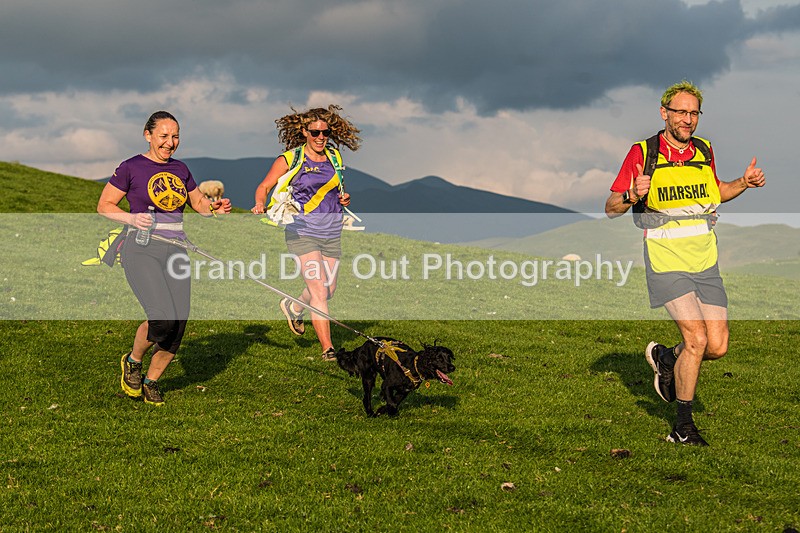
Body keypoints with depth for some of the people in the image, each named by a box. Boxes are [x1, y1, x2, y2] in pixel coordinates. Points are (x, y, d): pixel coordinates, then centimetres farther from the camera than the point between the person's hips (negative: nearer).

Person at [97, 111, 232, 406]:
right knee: (162, 318, -22)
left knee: (178, 325, -4)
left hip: (175, 252, 5)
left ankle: (151, 381, 18)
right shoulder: (131, 167, -2)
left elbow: (199, 202, 25)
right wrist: (132, 218, -16)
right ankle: (132, 362, 8)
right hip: (141, 251, -5)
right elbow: (104, 205, 2)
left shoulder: (180, 169, 13)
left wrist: (215, 207, 2)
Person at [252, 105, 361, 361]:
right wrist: (260, 204, -18)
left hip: (331, 233, 6)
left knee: (328, 290, 13)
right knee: (319, 292, -13)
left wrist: (344, 199, 3)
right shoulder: (290, 159, -3)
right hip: (302, 232, -5)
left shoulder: (334, 157, 11)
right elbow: (264, 187, 2)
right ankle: (328, 349, -6)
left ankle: (293, 307, 44)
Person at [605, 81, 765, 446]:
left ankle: (666, 359, 32)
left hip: (705, 262, 5)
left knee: (718, 346, -1)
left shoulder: (704, 152, 8)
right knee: (697, 339, -15)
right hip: (666, 261, -5)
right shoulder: (642, 153, -6)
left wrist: (744, 183, 9)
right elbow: (611, 208, -3)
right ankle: (683, 426, 2)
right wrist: (632, 196, -23)